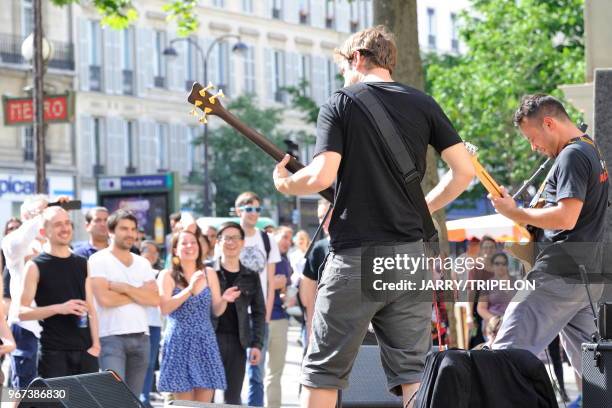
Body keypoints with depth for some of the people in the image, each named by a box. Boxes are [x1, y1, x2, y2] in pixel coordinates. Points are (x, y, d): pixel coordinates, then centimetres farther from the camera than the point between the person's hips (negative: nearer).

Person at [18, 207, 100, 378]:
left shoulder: (82, 264, 14)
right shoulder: (35, 266, -1)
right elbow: (22, 312, -8)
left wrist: (95, 344, 4)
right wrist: (59, 308, -19)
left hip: (85, 350, 4)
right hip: (54, 352, -4)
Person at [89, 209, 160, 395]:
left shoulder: (143, 263, 14)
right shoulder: (99, 260, -2)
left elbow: (155, 299, 1)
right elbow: (105, 298, -16)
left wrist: (125, 288, -9)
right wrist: (139, 293, -3)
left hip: (141, 337, 6)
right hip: (111, 337, -6)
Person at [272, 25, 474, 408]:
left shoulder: (340, 103, -2)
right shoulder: (424, 104, 9)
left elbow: (322, 176, -13)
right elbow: (465, 170, 5)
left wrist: (284, 183, 7)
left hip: (355, 258, -3)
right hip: (410, 256, 4)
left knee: (323, 371, 5)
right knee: (413, 371, 7)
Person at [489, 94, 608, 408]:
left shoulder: (571, 156, -12)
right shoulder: (593, 152, 19)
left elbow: (565, 217, -23)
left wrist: (515, 213, -12)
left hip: (560, 277, -10)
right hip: (588, 277, 10)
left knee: (508, 353, -14)